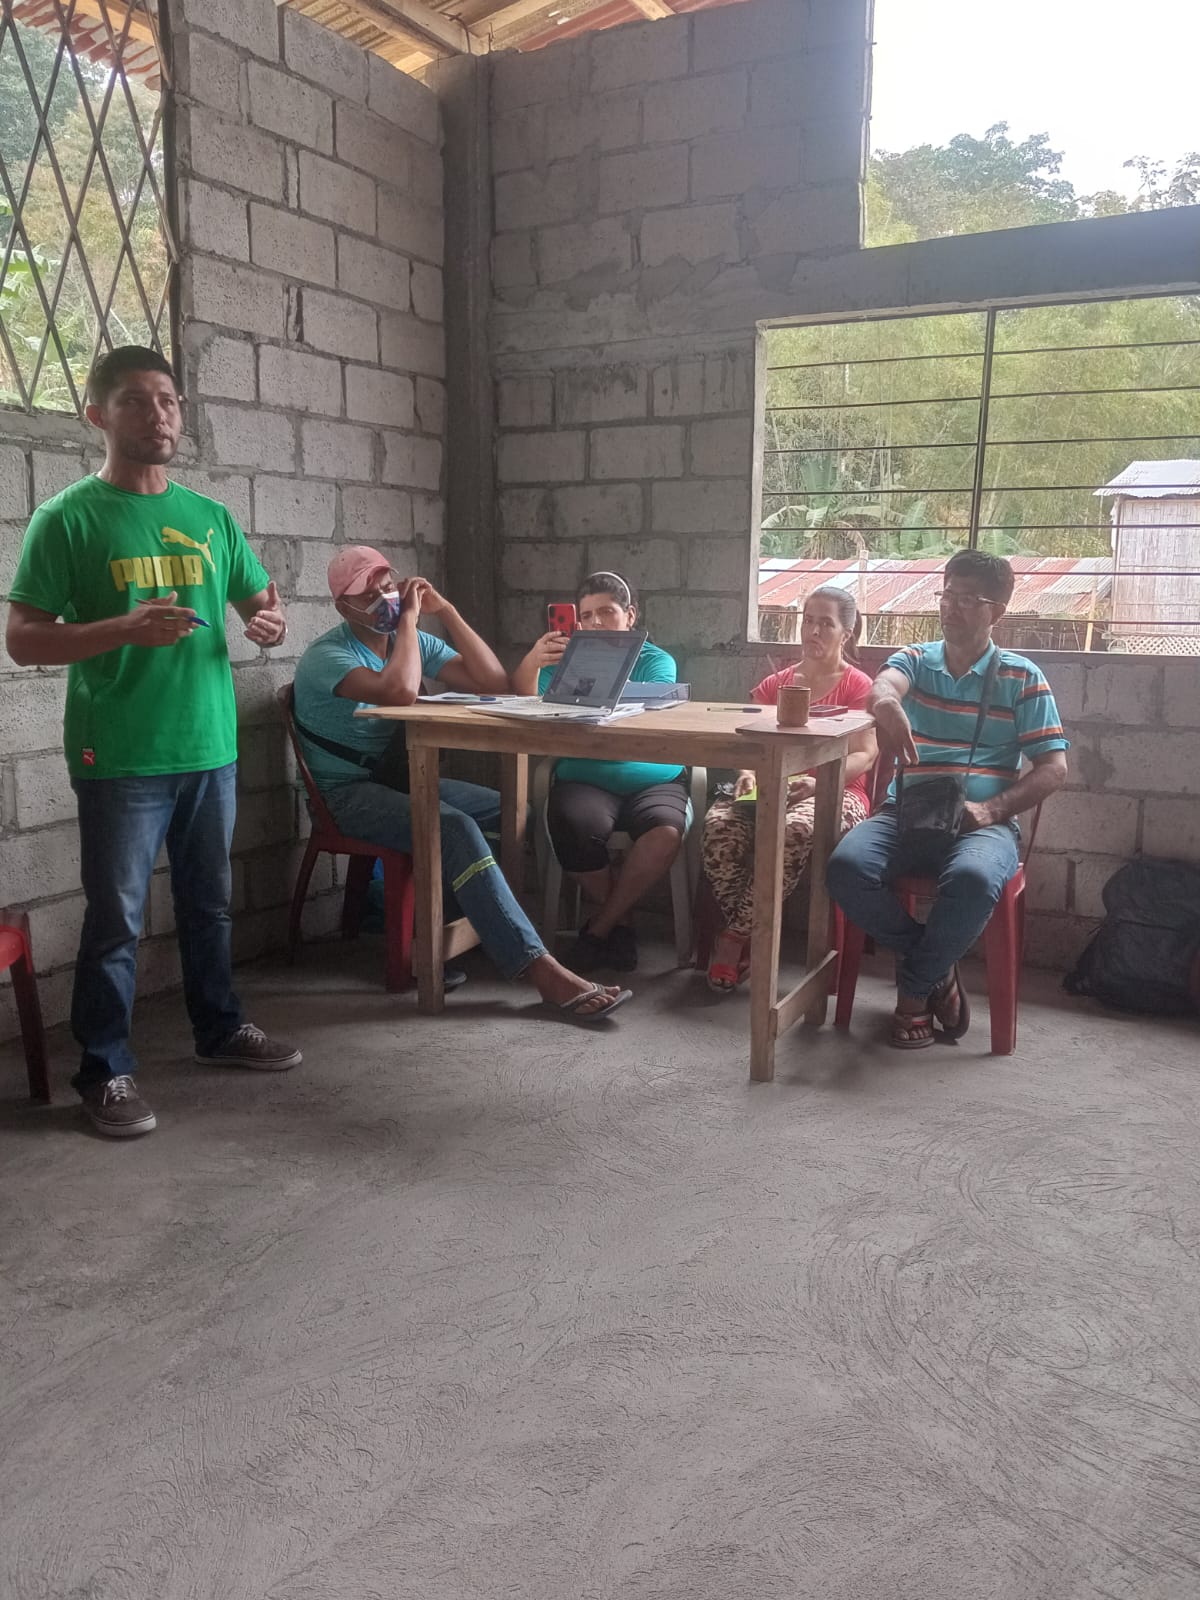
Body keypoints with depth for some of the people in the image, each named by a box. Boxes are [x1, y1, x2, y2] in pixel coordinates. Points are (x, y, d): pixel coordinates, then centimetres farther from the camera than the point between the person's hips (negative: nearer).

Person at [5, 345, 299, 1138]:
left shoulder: (211, 518, 9)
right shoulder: (67, 518, -5)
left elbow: (260, 599, 18)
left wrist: (271, 622, -7)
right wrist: (126, 629, -23)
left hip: (210, 746, 5)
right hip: (120, 758, -5)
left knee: (210, 902, 17)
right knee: (117, 917, 2)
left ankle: (221, 1028, 34)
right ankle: (106, 1070, 16)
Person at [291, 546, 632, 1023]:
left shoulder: (416, 641, 9)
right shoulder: (326, 656, -13)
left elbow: (494, 684, 0)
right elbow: (400, 691, -33)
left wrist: (445, 610, -4)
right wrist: (410, 616, -18)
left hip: (403, 778, 8)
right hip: (349, 792, -7)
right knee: (456, 828, -34)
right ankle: (541, 970, -37)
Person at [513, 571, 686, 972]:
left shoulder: (657, 660, 11)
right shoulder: (563, 658, 16)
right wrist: (531, 663, -22)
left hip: (653, 779, 0)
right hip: (584, 779, 0)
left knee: (667, 832, -32)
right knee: (574, 825, -34)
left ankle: (599, 926, -9)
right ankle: (619, 921, -7)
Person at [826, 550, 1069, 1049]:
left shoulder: (1022, 678, 10)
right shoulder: (915, 660, 13)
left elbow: (1054, 767, 4)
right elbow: (884, 686, -14)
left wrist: (992, 809, -13)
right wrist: (886, 704, -41)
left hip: (981, 821, -2)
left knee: (973, 878, -37)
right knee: (846, 866, -29)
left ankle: (915, 988, -9)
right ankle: (938, 968, -5)